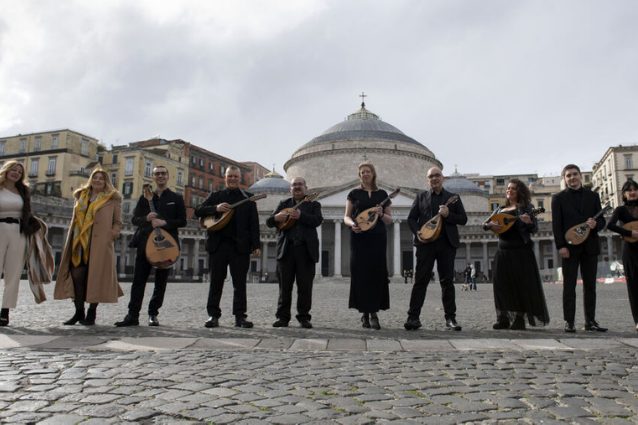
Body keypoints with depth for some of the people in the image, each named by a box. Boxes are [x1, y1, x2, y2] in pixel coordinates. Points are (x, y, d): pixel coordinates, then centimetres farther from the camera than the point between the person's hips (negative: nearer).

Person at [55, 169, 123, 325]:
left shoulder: (112, 199, 6)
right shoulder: (81, 196, 19)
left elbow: (118, 222, 6)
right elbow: (75, 219, 25)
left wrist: (114, 233, -13)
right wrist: (72, 240, 15)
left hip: (100, 243, -4)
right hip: (79, 242, 4)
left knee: (95, 275, -4)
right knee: (77, 275, 1)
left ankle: (91, 314, 5)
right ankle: (79, 312, 12)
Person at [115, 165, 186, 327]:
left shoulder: (176, 198, 8)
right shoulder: (145, 197, 14)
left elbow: (182, 221, 1)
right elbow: (134, 219, 11)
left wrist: (164, 222, -14)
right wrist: (146, 218, -11)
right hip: (145, 242, 1)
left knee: (161, 282, 4)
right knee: (138, 280, -3)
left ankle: (153, 315, 15)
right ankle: (133, 315, 1)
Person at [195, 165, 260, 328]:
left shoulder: (248, 198, 10)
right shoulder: (215, 196, 14)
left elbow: (254, 223, 4)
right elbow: (198, 212, 5)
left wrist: (256, 245, -6)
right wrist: (216, 208, -13)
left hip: (240, 246, -1)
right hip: (218, 245, 1)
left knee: (240, 283, 1)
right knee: (216, 282, 5)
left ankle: (240, 316, 7)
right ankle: (213, 315, 12)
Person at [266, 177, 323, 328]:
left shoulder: (313, 204, 12)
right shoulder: (283, 204, 18)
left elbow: (318, 220, -7)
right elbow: (269, 222, 11)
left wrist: (300, 215, -21)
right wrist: (276, 217, -12)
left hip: (306, 249, -1)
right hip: (286, 249, 2)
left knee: (305, 286, 0)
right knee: (285, 286, 4)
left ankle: (304, 317, 9)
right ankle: (283, 317, 11)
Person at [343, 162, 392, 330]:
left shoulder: (382, 194, 13)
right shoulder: (354, 194, 10)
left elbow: (390, 219, 13)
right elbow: (346, 217, 6)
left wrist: (381, 214, -9)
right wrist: (352, 224, -16)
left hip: (378, 238, 1)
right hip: (359, 237, -1)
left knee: (377, 274, -5)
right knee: (361, 274, -3)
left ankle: (374, 312, 0)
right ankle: (365, 313, 6)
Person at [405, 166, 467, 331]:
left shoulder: (453, 198, 11)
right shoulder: (421, 196, 12)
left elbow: (463, 219, 7)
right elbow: (411, 218, 9)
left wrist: (448, 215, -11)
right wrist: (417, 232, -8)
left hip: (447, 243, 1)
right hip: (426, 243, 0)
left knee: (447, 281, 3)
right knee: (420, 280, -2)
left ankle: (450, 319, 9)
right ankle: (413, 317, 2)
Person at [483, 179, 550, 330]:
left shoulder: (525, 207, 2)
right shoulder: (500, 210, 16)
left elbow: (535, 229, -5)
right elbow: (485, 224, 15)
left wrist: (529, 222, -27)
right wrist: (490, 224, -8)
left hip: (520, 251, -5)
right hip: (503, 251, 5)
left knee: (521, 284, -4)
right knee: (501, 284, 2)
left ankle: (519, 319, 3)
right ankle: (503, 318, 8)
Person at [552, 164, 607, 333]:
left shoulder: (593, 196, 12)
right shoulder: (558, 198, 4)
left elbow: (602, 220, 12)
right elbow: (556, 224, -3)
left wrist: (595, 224, -13)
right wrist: (561, 246, -12)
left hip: (590, 246, 3)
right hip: (570, 247, -3)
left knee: (590, 285, 7)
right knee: (569, 286, -1)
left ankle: (590, 321, 14)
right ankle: (569, 322, 2)